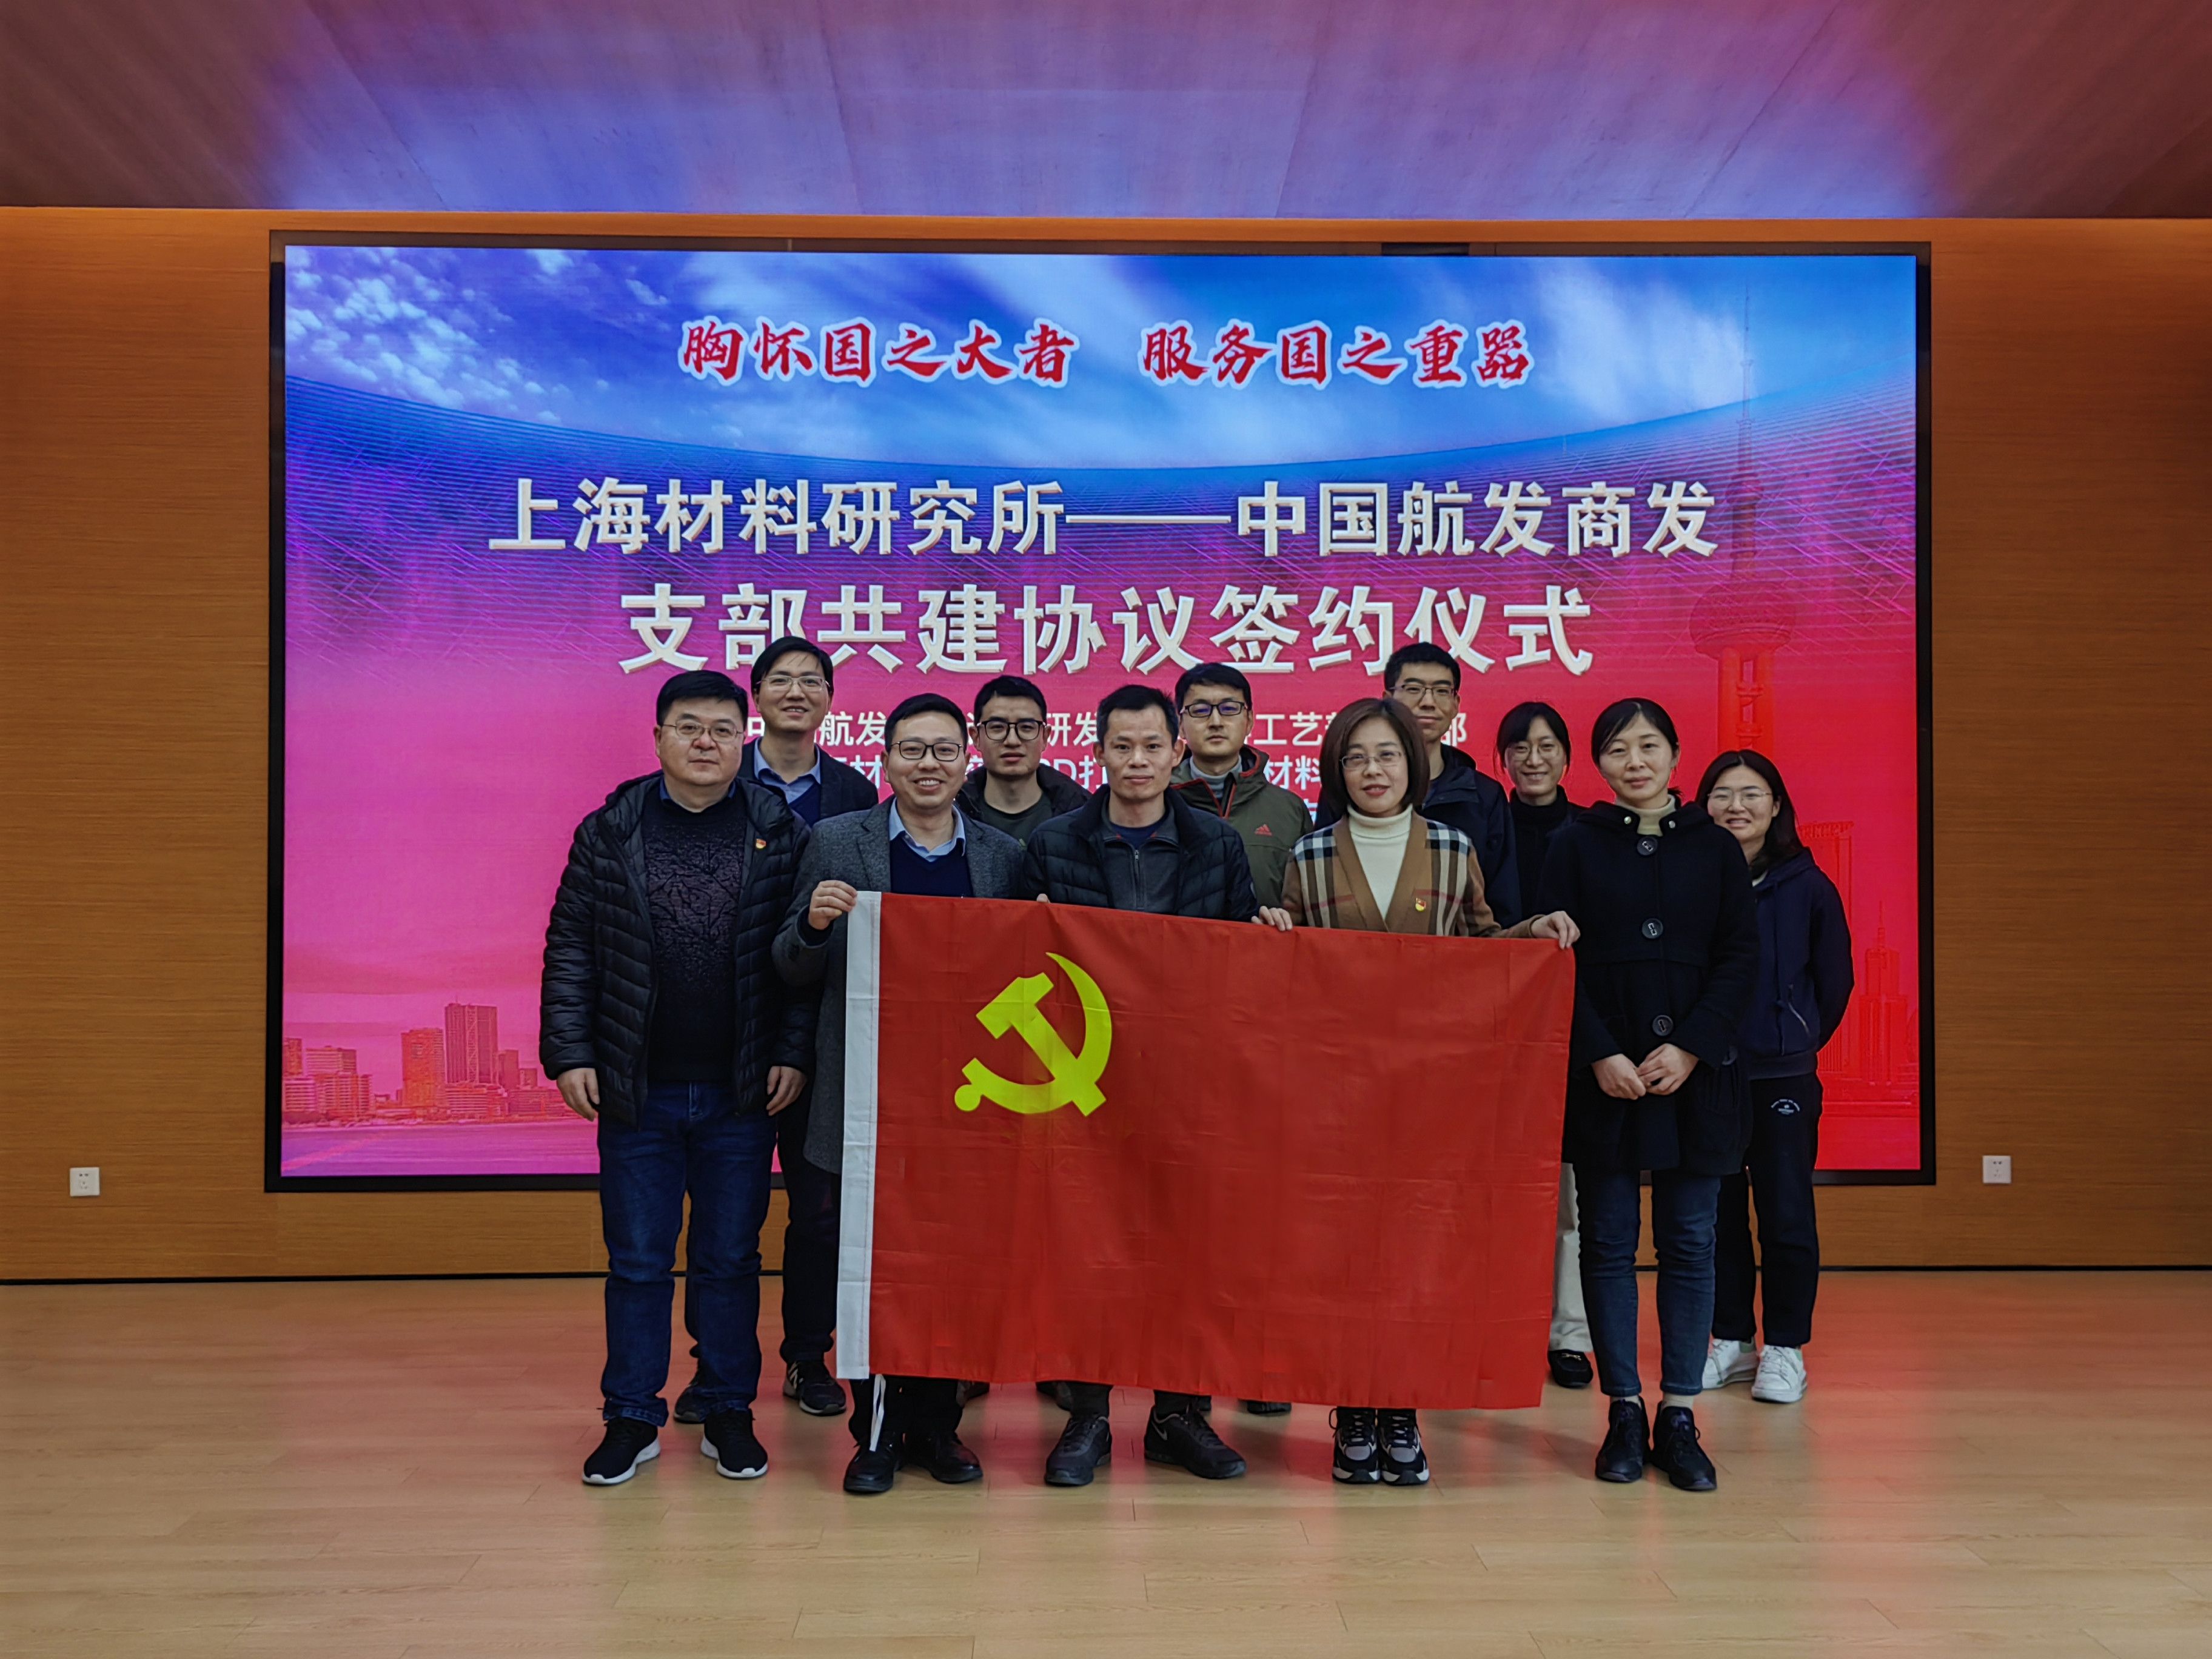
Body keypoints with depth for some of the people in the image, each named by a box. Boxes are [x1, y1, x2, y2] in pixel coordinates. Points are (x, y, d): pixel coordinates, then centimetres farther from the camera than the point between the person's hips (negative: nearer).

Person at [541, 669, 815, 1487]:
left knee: (731, 1260, 10)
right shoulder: (609, 833, 2)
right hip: (636, 1091, 0)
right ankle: (632, 1420, 21)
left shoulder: (780, 833, 1)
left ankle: (729, 1414, 24)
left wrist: (794, 1054, -6)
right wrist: (569, 1054, -4)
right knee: (637, 1263, 9)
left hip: (742, 1093, 0)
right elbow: (570, 950, 3)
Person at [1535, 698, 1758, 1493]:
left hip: (1695, 1070, 1)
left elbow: (1740, 959, 3)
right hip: (1602, 1072, -1)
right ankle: (1624, 1412, 12)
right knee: (1608, 1242, 3)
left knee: (1689, 1243, 3)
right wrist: (1602, 1055, -12)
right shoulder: (1575, 844, 4)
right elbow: (1556, 959, -1)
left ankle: (1679, 1417, 10)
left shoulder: (1715, 847, 8)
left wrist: (1689, 1047, -10)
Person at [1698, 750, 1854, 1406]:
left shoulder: (1805, 884, -2)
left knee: (1786, 1214, -1)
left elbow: (1835, 980, 9)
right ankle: (1731, 1340, 21)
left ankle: (1785, 1349, 11)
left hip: (1784, 1078, -1)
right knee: (1717, 1213, 9)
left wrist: (1798, 1043, 12)